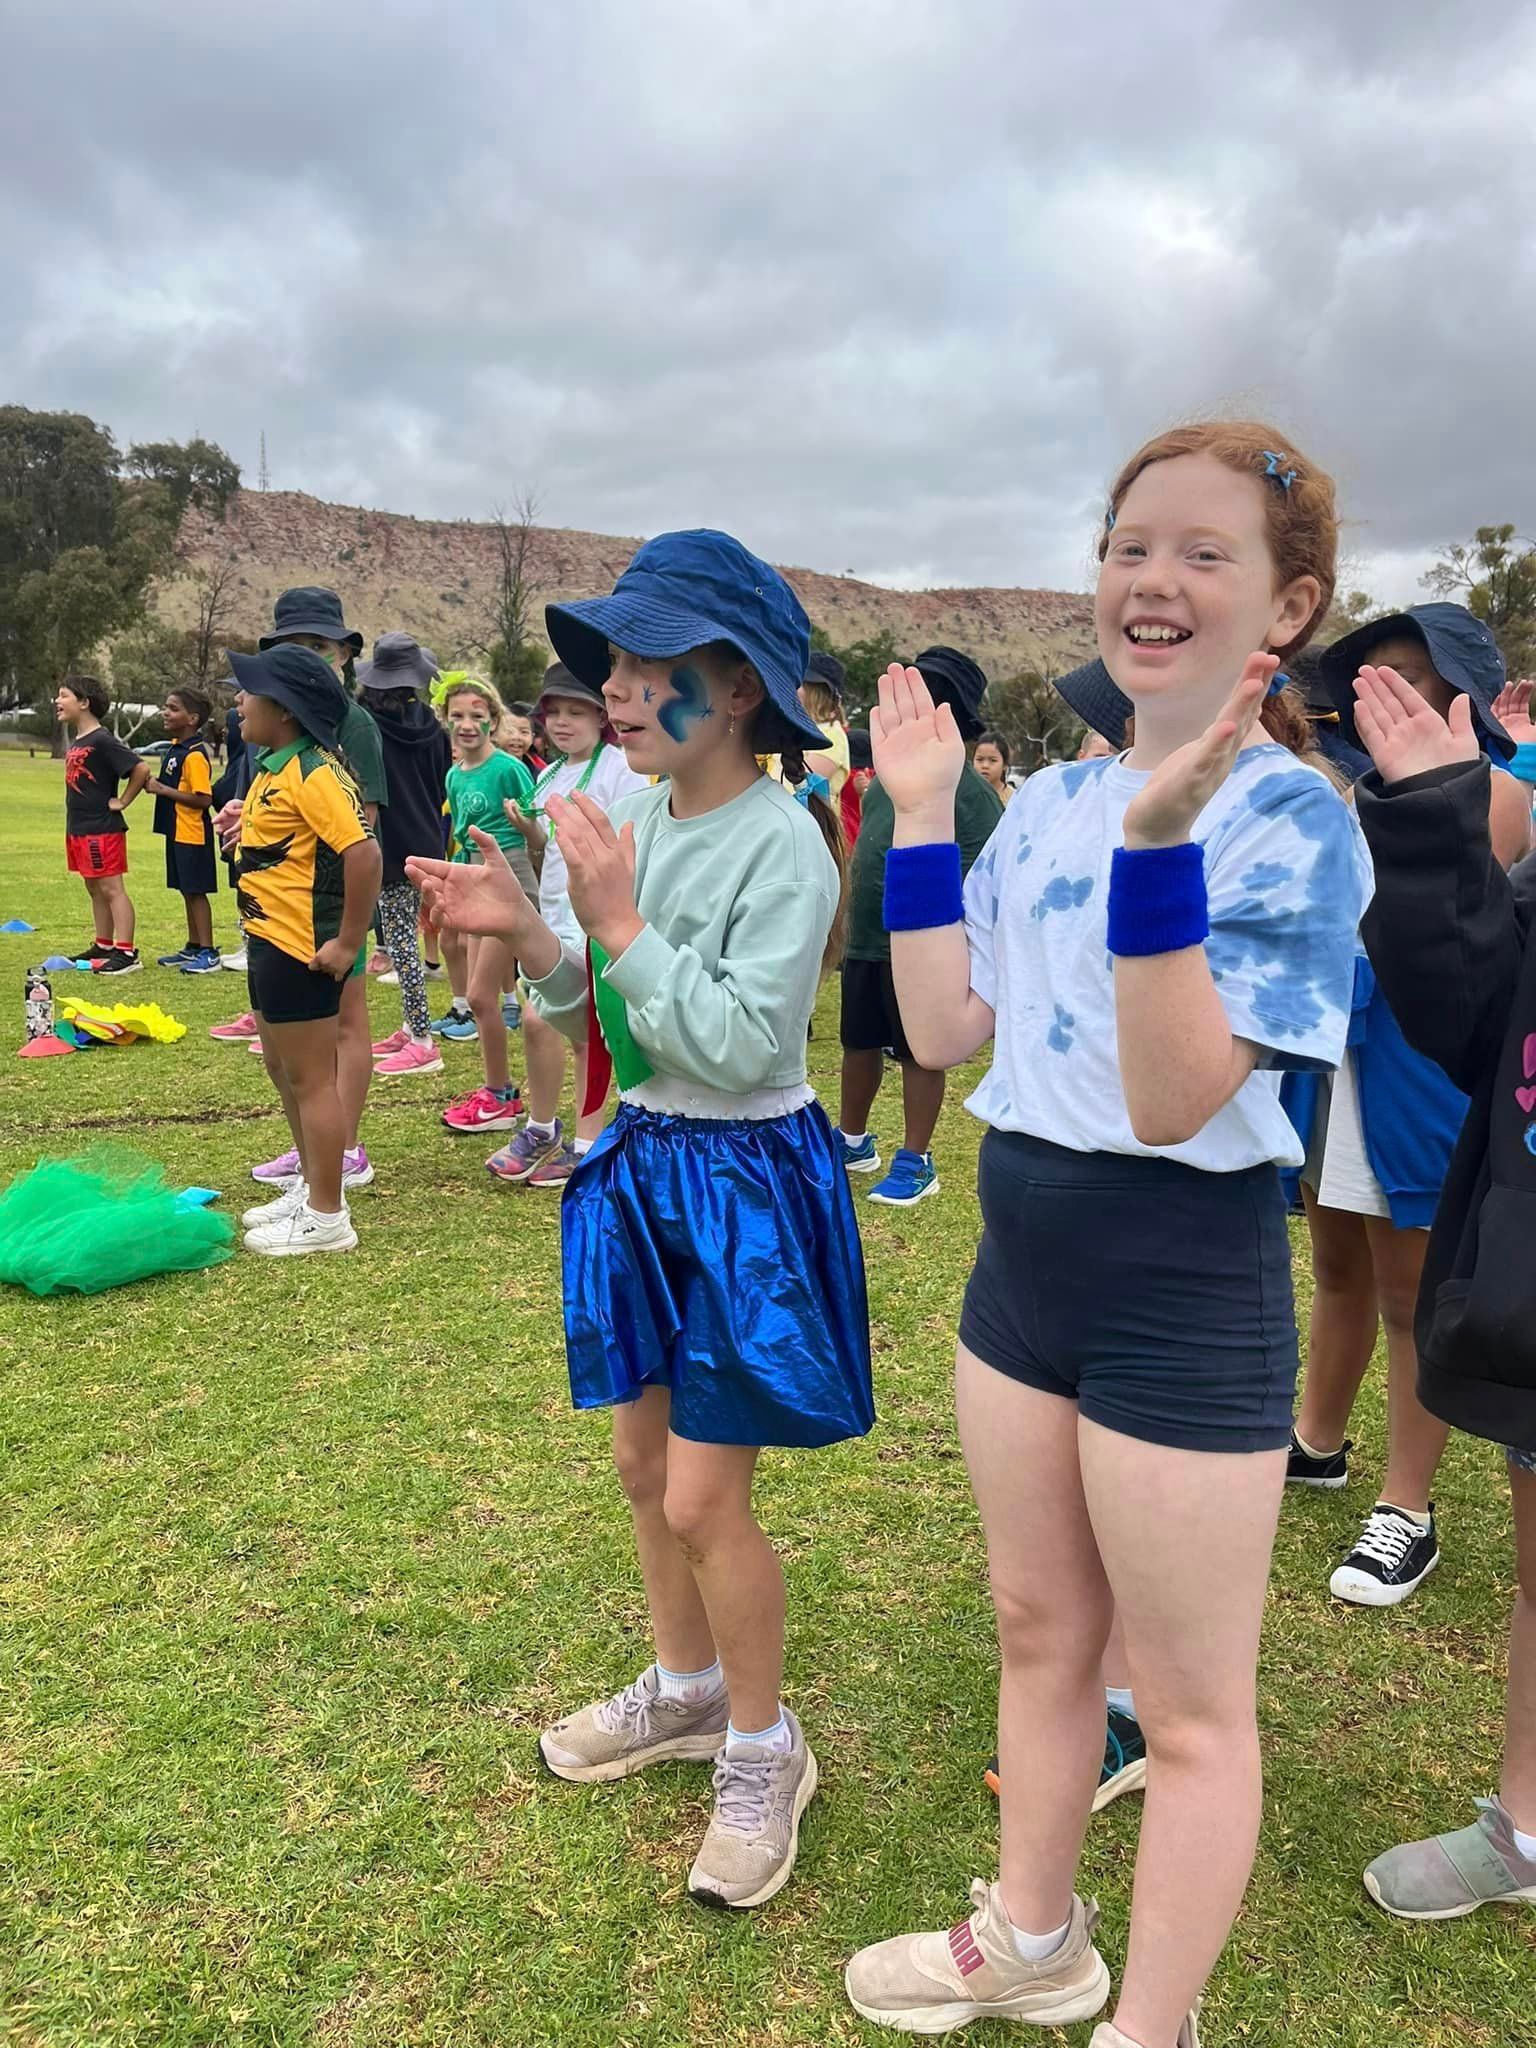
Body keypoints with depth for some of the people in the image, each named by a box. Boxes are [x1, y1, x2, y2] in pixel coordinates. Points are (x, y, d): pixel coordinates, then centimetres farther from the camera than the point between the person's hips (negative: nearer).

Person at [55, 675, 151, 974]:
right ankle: (102, 946, 24)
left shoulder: (102, 741, -16)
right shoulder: (76, 740, 12)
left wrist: (122, 802, -14)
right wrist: (74, 828, 14)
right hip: (79, 828, 9)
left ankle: (126, 953, -8)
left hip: (103, 829, -9)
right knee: (95, 890, 15)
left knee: (111, 889, -9)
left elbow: (141, 768, -23)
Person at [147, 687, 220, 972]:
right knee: (187, 891, 15)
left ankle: (208, 953, 2)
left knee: (196, 891, -4)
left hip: (192, 834, -9)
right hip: (177, 831, 9)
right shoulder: (175, 747, 11)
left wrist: (164, 790, -20)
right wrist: (156, 784, 3)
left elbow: (203, 799, -24)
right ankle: (193, 948, 25)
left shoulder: (195, 755, -18)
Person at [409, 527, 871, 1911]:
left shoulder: (783, 844, -19)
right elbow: (604, 1015, 8)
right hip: (641, 1165, 7)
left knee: (704, 1497, 1)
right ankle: (687, 1690, 43)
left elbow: (741, 1044, -24)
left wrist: (620, 924, -23)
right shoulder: (638, 820, 1)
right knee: (643, 1462, 19)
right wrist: (530, 937, -10)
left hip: (746, 1183, -7)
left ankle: (764, 1751, 27)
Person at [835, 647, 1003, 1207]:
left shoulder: (969, 789, -14)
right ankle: (852, 1140, 37)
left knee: (919, 1053, 5)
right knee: (859, 1042, 18)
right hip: (865, 940, 8)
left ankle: (915, 1162, 18)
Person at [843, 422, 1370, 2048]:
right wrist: (918, 816, 1)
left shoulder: (1293, 821, -15)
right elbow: (945, 1029, 3)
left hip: (1184, 1292, -7)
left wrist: (1160, 838, -33)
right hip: (1025, 1259, 7)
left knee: (1189, 1712, 11)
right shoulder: (1049, 801, 6)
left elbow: (1176, 1100, -25)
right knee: (1037, 1630, 24)